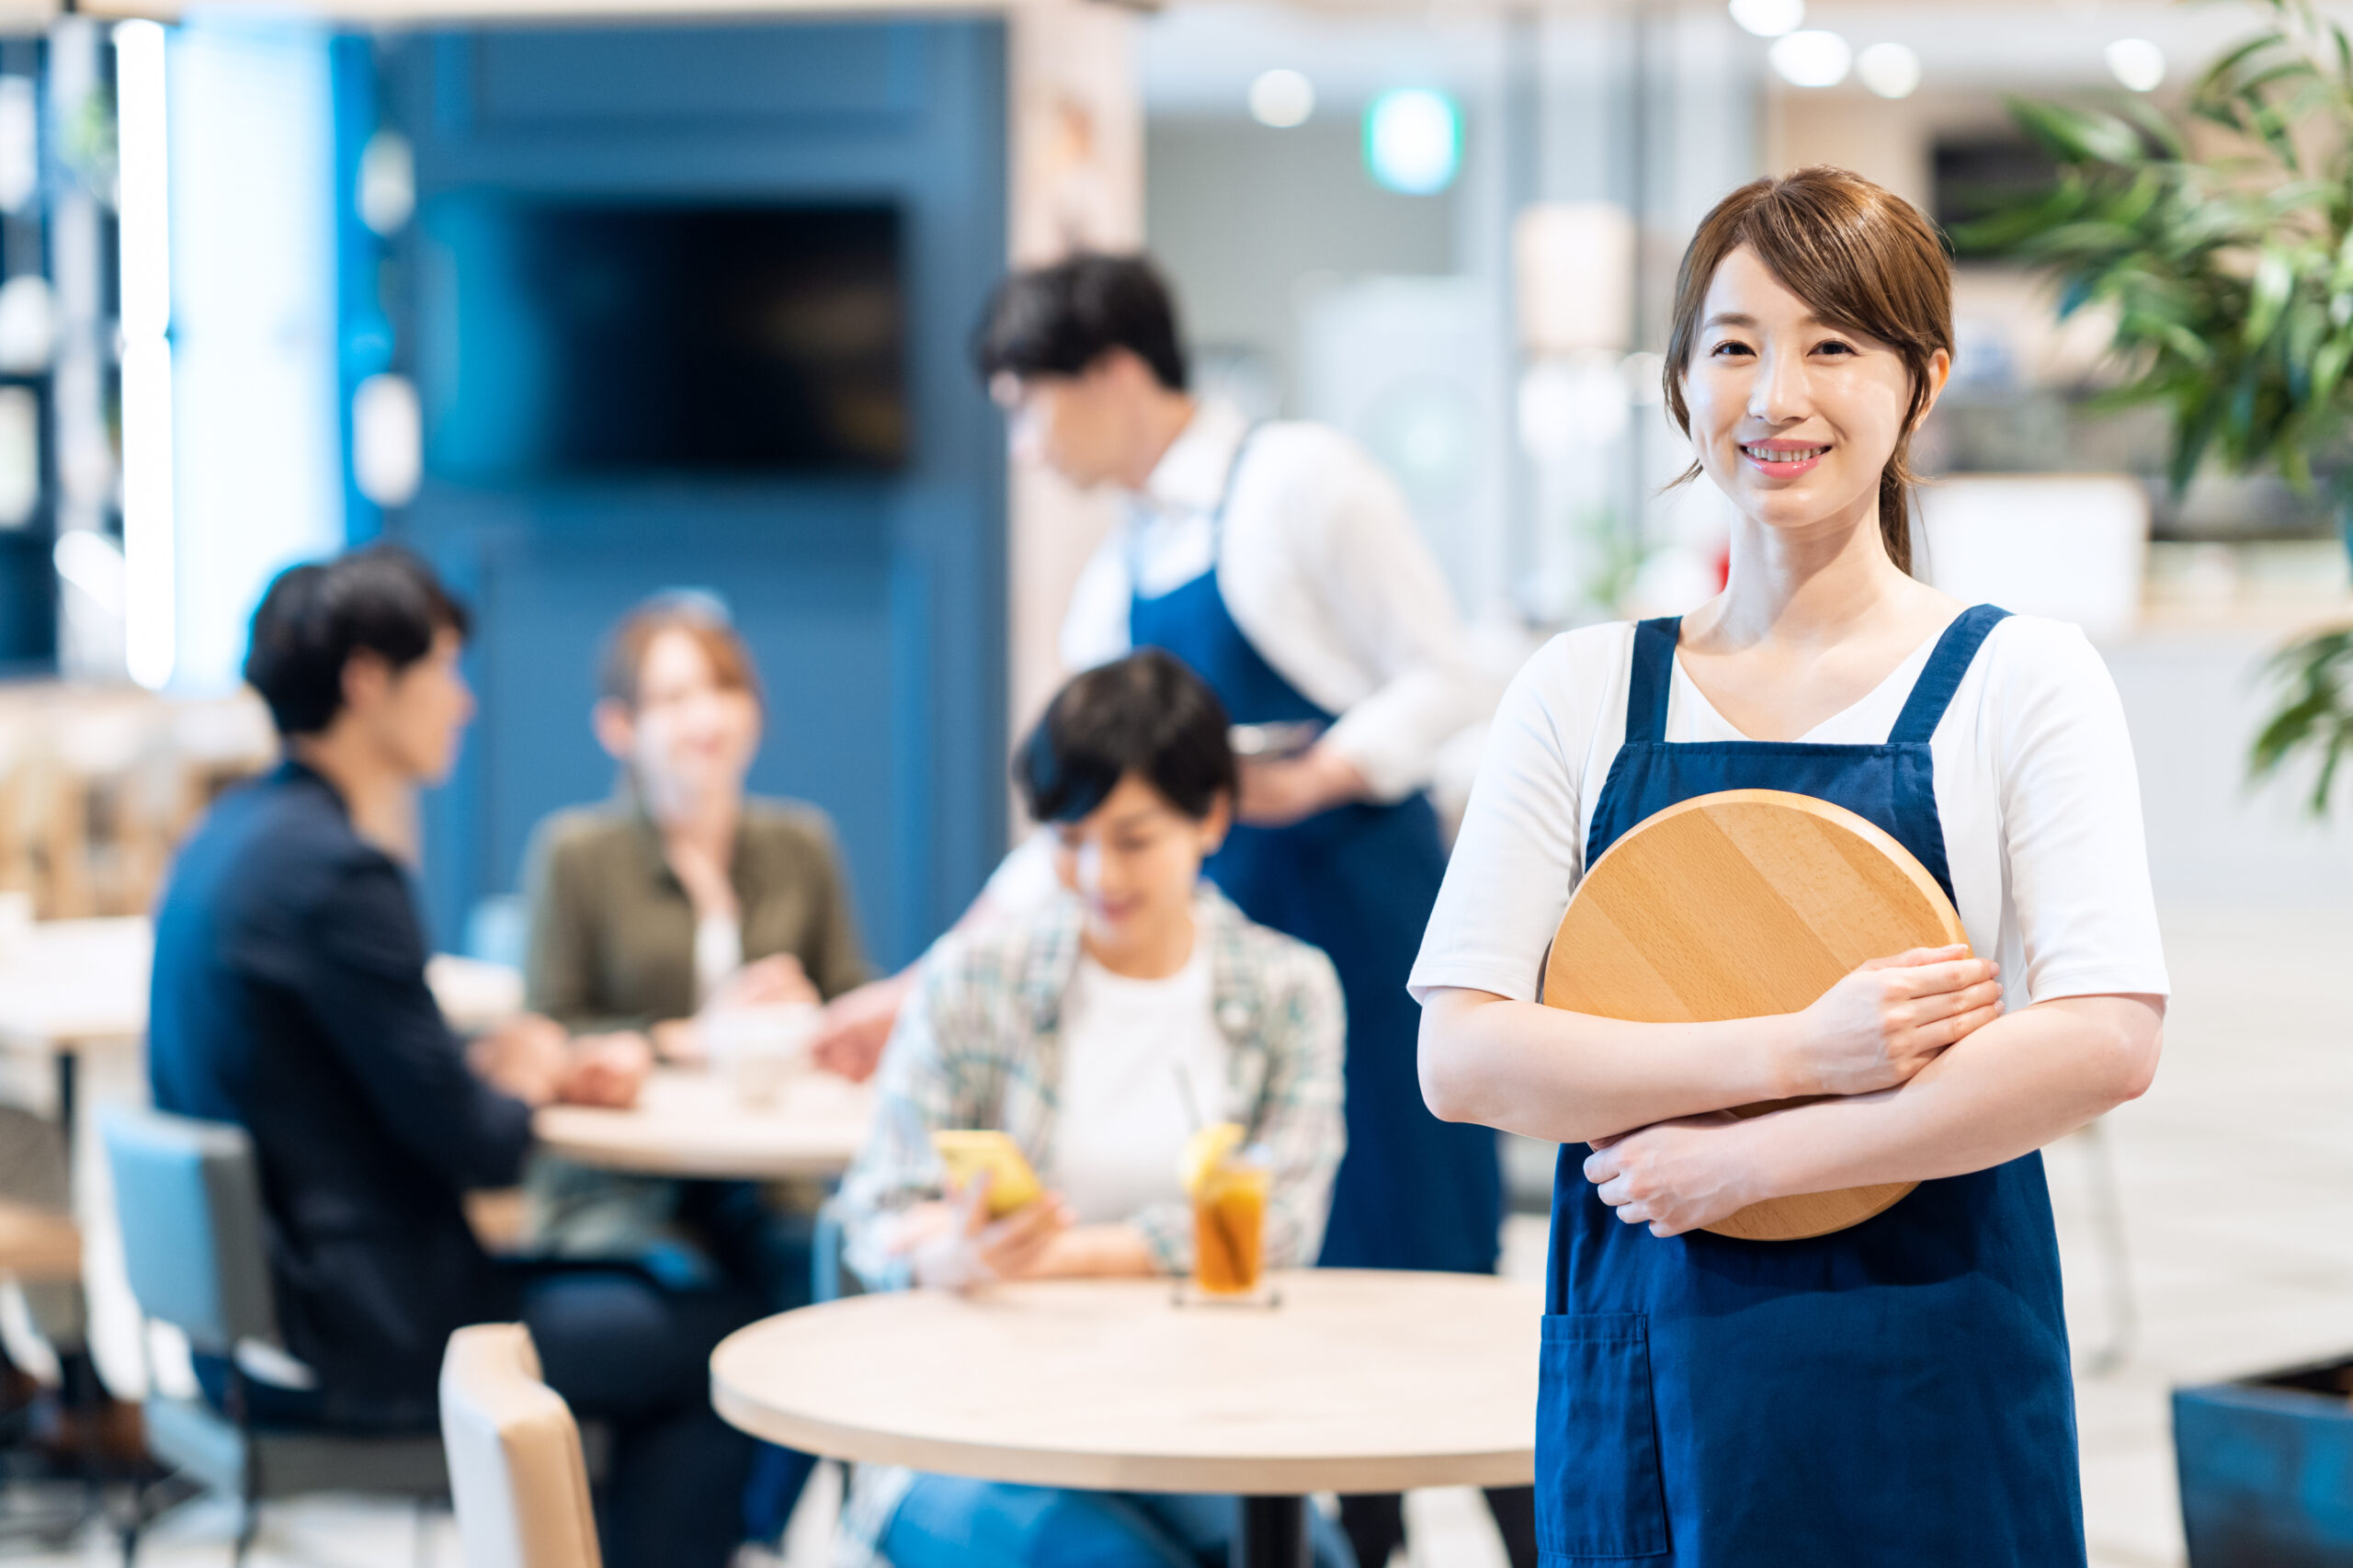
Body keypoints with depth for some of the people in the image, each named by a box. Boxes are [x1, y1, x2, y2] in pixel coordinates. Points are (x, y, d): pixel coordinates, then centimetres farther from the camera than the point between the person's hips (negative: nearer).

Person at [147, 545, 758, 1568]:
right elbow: (472, 1148, -19)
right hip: (356, 1348, -10)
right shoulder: (333, 869, -21)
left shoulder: (237, 836, 10)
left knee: (651, 1300, 23)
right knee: (726, 1342, -1)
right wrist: (520, 1081, 3)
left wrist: (544, 1064, 6)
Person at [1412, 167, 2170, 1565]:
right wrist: (1790, 1054, -16)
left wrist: (1753, 1157, -15)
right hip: (1640, 1360, 2)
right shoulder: (1585, 691, 5)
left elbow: (2109, 1040, -13)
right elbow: (1462, 1056, -4)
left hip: (1927, 1390, -2)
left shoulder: (2019, 679, -1)